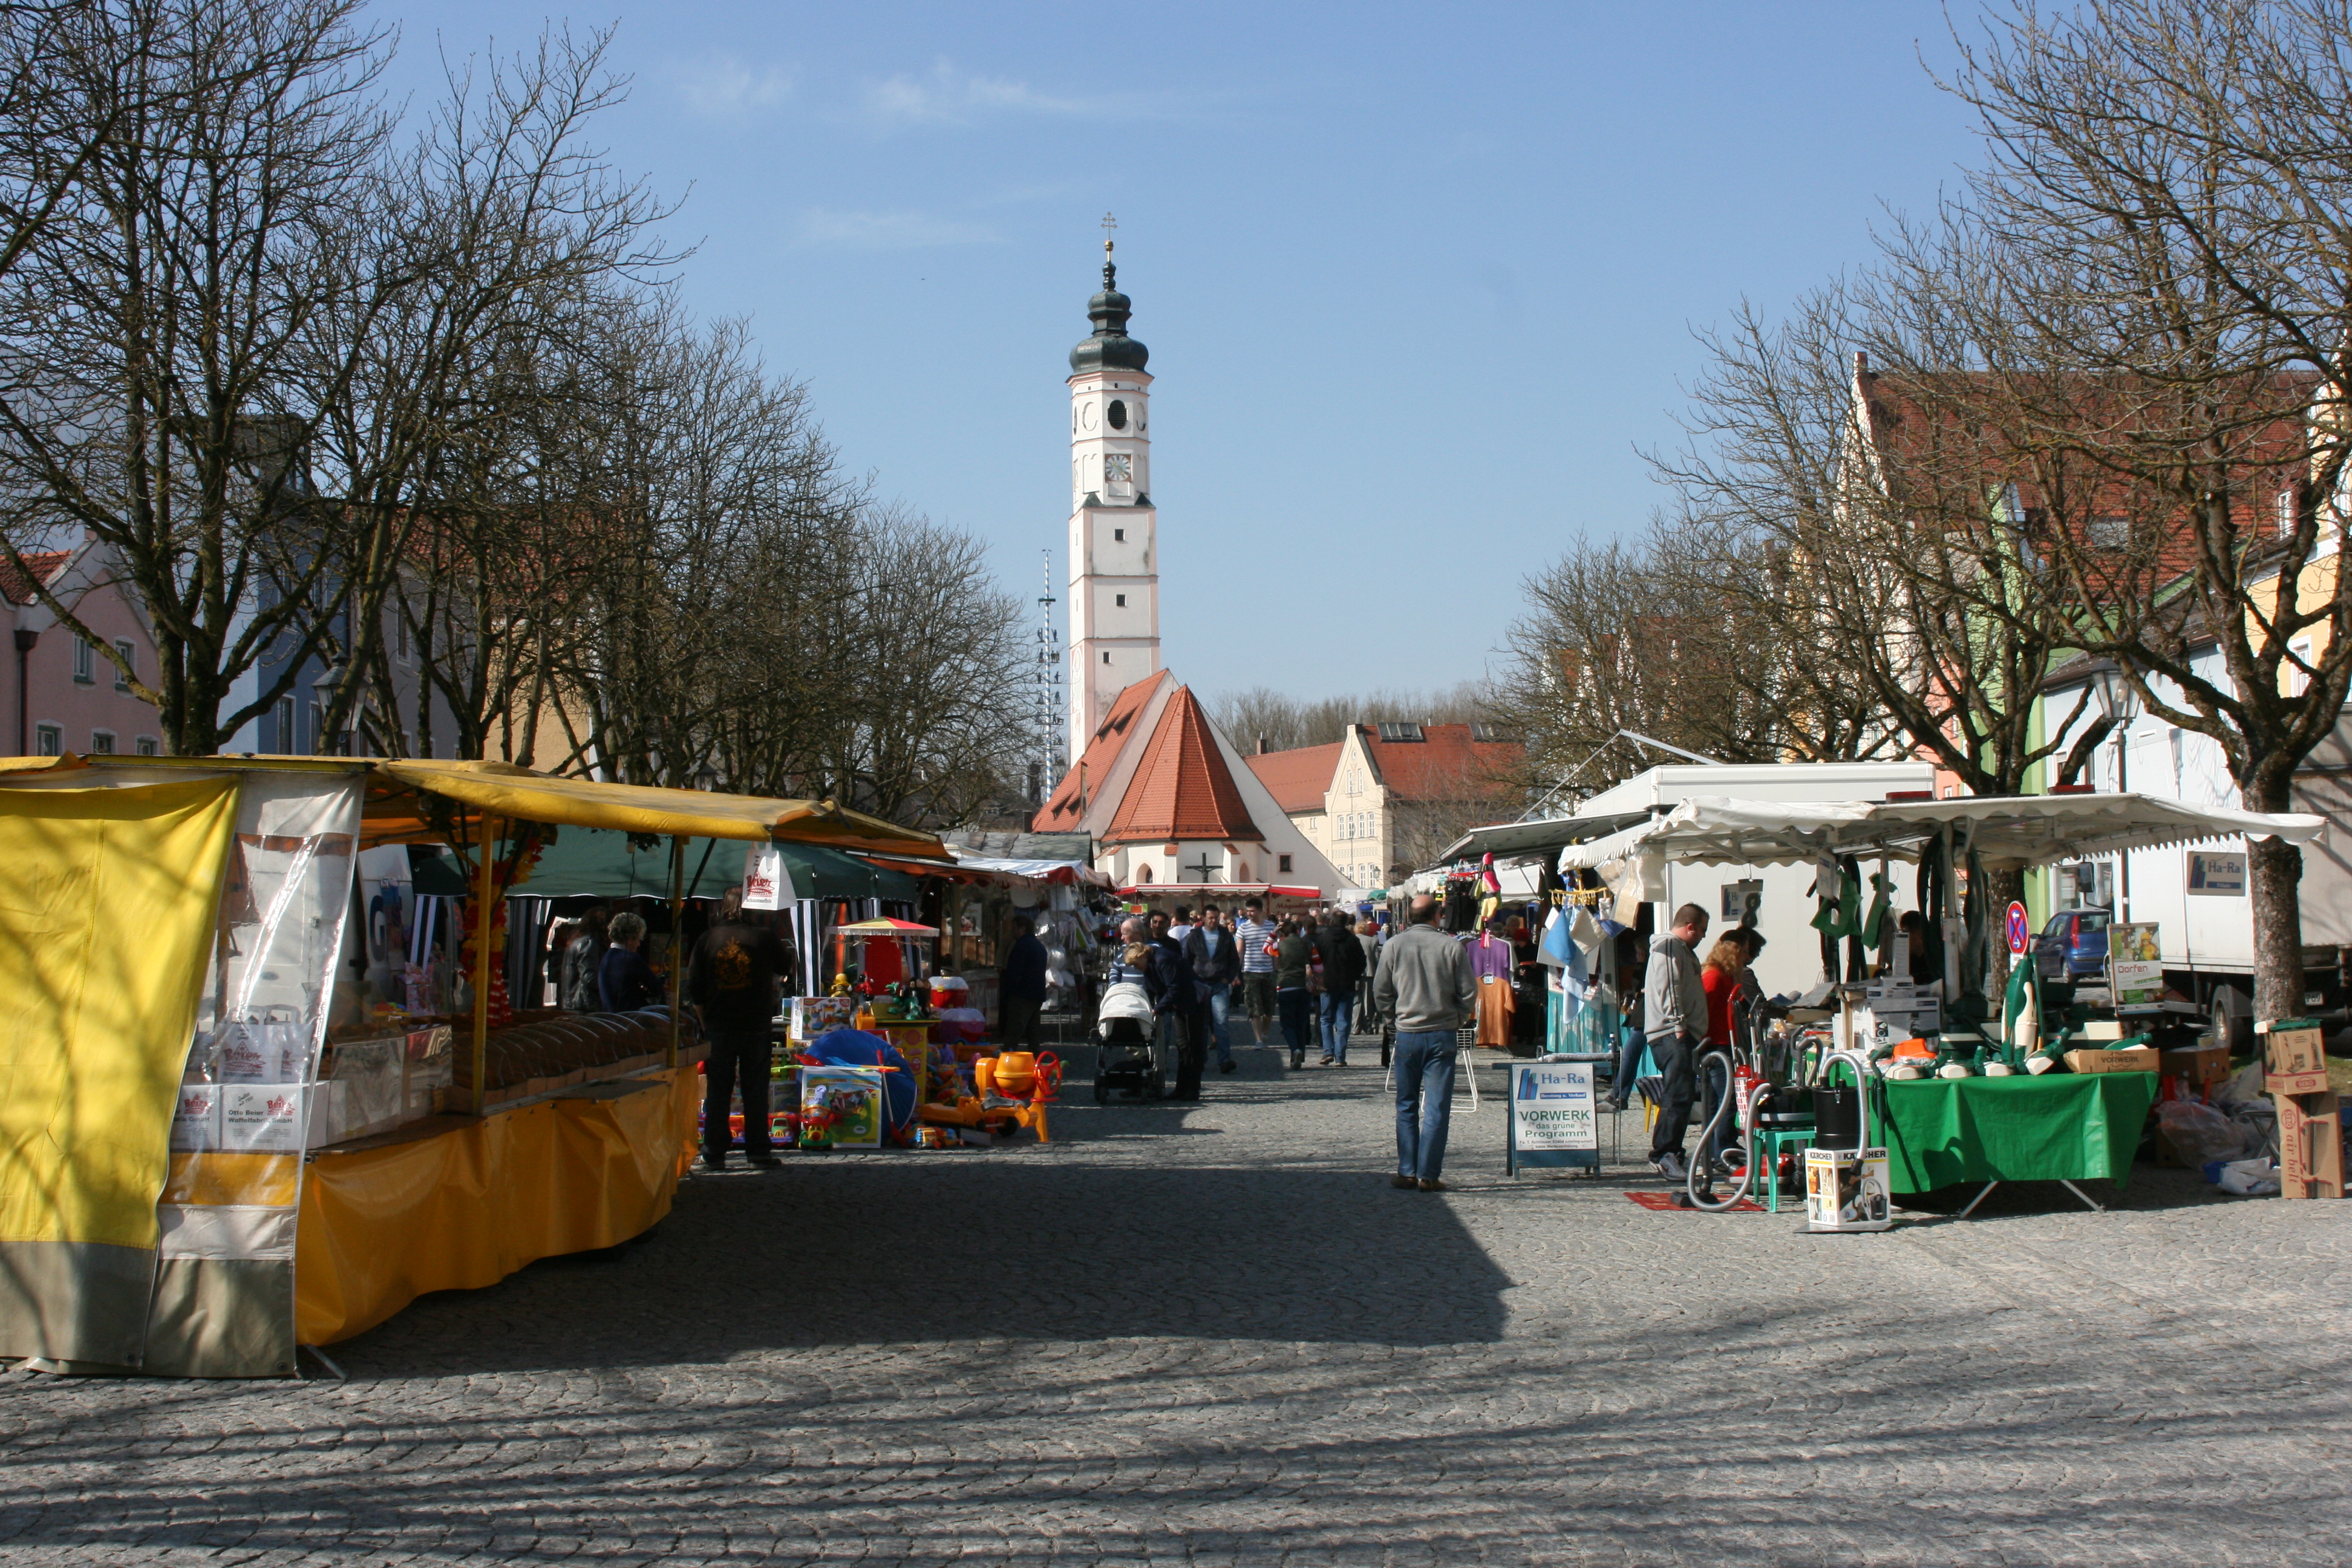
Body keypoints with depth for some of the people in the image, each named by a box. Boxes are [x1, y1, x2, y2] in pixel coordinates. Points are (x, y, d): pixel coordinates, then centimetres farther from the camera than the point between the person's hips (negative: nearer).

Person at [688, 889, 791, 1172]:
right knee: (756, 1092, 7)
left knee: (717, 1093, 6)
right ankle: (757, 1151, 9)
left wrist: (706, 1023, 12)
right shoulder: (764, 937, -5)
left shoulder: (707, 939, 0)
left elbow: (694, 990, 2)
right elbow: (784, 968, 13)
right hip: (756, 1028, -1)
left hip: (718, 1029, 1)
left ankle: (714, 1155, 6)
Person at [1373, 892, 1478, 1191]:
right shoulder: (1452, 947, -7)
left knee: (1407, 1106, 12)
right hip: (1442, 1035, -1)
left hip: (1407, 1034, 1)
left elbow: (1380, 993, 2)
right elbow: (1469, 994, -2)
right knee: (1437, 1108, 2)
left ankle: (1407, 1172, 11)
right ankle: (1429, 1175, 0)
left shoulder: (1394, 946, -3)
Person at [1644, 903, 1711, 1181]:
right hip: (1671, 1033, -11)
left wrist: (1696, 1032, 23)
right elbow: (1668, 988, -16)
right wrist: (1678, 1025, -20)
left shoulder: (1683, 949, 26)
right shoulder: (1668, 946, -7)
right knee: (1679, 1094, -16)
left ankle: (1669, 1154, 13)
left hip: (1684, 1034, 11)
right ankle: (1663, 1153, -15)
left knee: (1682, 1095, 10)